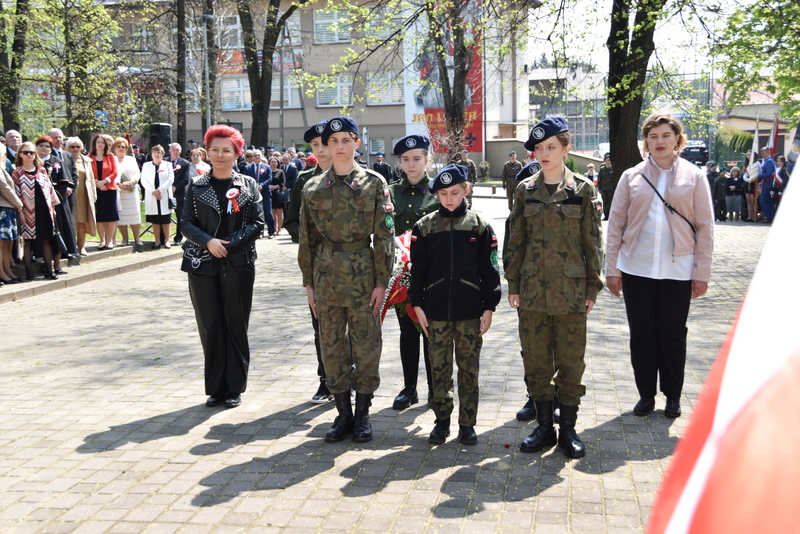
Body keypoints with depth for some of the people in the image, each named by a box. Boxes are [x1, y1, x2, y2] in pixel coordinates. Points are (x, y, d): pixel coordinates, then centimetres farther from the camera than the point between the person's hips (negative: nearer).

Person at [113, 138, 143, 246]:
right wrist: (120, 185, -15)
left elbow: (137, 174, 8)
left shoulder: (131, 159, 16)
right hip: (117, 192, -2)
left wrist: (131, 182, -10)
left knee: (134, 215, -1)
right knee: (121, 216, -3)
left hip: (132, 191, 2)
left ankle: (137, 238, 4)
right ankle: (125, 238, 5)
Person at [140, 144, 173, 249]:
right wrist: (153, 191, -11)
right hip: (151, 197, 1)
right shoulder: (146, 165, 10)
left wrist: (160, 190, -13)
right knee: (155, 221, 2)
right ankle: (157, 241, 6)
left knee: (165, 220, 0)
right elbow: (144, 180, 3)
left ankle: (167, 240, 6)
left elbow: (170, 179, -3)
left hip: (164, 196, -1)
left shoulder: (167, 165, 6)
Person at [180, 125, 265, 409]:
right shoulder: (196, 186, 8)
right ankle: (216, 388, 15)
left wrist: (230, 245, -13)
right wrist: (208, 242, -15)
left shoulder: (248, 185, 5)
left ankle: (234, 388, 14)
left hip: (238, 265, -1)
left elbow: (258, 223, -2)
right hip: (203, 265, 1)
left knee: (236, 325, 3)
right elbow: (186, 222, 2)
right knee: (210, 326, 4)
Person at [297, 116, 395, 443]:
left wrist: (381, 281, -7)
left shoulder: (374, 183, -1)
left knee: (366, 346, 4)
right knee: (332, 346, 8)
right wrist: (309, 282, 6)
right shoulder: (313, 188, 6)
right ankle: (343, 413, 22)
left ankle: (363, 413, 19)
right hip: (327, 277, 3)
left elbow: (384, 236, -3)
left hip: (363, 277, -2)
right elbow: (307, 238, 9)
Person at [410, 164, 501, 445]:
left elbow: (489, 269, 2)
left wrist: (489, 307, -2)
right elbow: (418, 269, 5)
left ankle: (467, 423, 18)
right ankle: (442, 421, 22)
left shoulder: (480, 226, 1)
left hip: (470, 312, -1)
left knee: (469, 369, 7)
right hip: (436, 311, 1)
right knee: (439, 368, 9)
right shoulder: (425, 226, 3)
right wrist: (417, 305, 1)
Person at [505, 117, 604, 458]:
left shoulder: (583, 190, 0)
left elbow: (593, 242, 1)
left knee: (571, 362, 6)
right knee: (536, 362, 9)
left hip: (571, 290, -2)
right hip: (532, 289, 2)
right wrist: (513, 285, 5)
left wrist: (593, 287, -2)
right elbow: (516, 241, 8)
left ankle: (568, 430, 20)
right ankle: (544, 427, 23)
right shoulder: (525, 190, 5)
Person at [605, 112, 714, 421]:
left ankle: (673, 395, 24)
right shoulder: (632, 177, 4)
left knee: (672, 333, 8)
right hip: (636, 268, 1)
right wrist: (612, 268, -2)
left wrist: (702, 273, -3)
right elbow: (616, 224, 4)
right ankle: (646, 394, 23)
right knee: (641, 333, 8)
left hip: (678, 270, -1)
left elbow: (705, 228, 2)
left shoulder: (694, 177, 3)